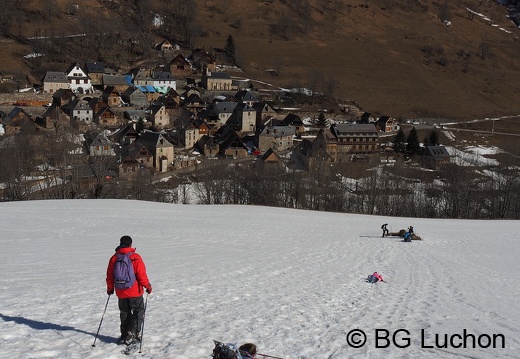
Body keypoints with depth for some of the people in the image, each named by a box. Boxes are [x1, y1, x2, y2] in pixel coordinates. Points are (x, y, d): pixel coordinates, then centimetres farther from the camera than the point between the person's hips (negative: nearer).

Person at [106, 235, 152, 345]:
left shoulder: (114, 258, 0)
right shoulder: (135, 258, -12)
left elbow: (109, 275, 7)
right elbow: (141, 274, -12)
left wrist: (110, 288, 21)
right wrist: (147, 286, 1)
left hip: (121, 293, 4)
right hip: (135, 292, -4)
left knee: (124, 314, 17)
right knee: (139, 312, 8)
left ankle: (125, 335, 19)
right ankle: (132, 333, -5)